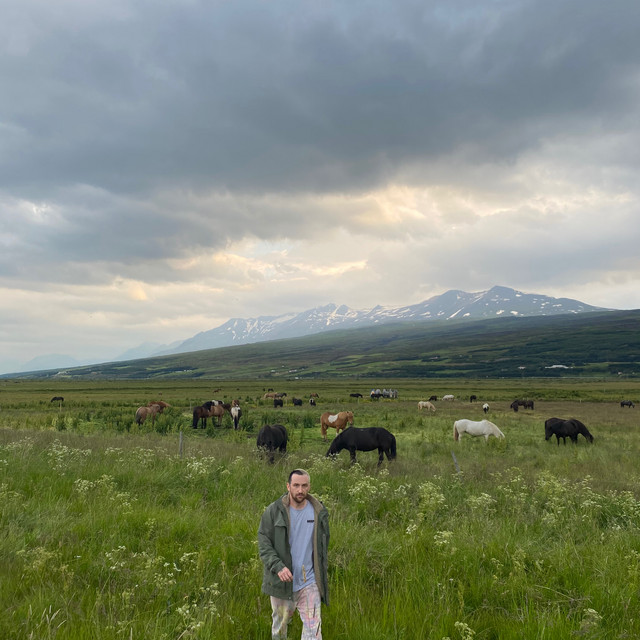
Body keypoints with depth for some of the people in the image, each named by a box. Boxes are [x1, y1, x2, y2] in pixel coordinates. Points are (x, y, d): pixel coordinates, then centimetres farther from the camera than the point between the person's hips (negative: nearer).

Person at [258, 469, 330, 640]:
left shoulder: (319, 512, -1)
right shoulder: (273, 511, -8)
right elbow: (264, 545, -9)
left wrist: (321, 573, 11)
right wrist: (278, 567, -23)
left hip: (309, 581, 1)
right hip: (281, 580, 0)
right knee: (279, 624, 18)